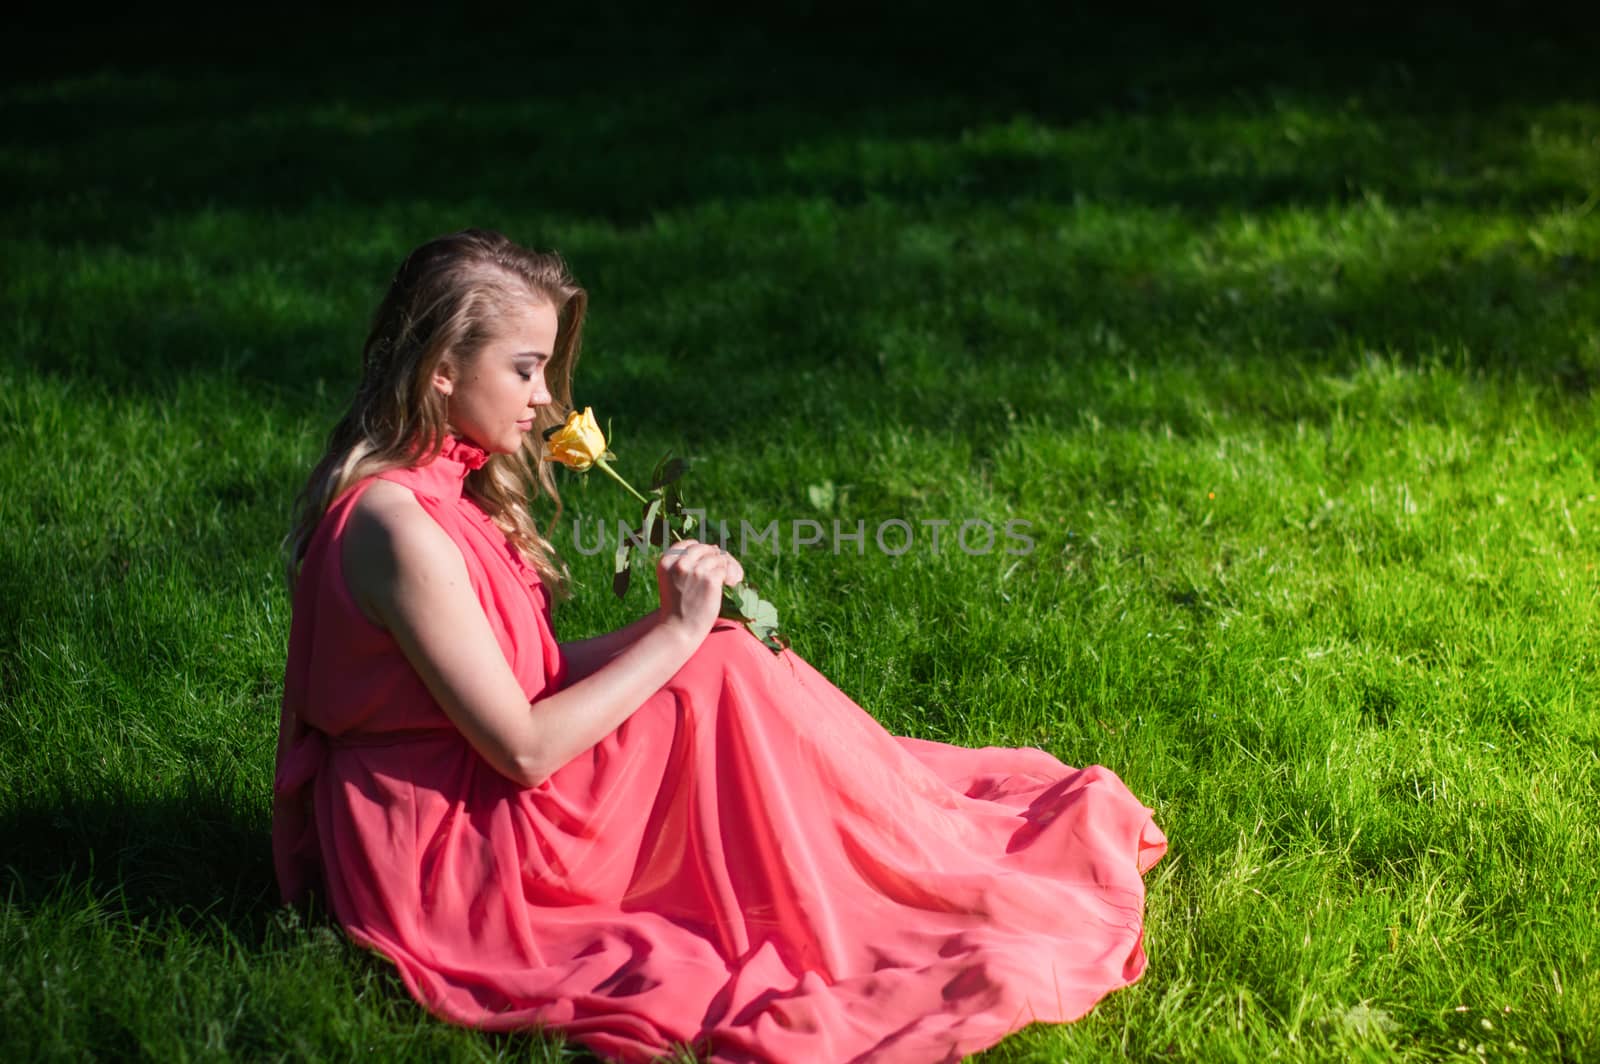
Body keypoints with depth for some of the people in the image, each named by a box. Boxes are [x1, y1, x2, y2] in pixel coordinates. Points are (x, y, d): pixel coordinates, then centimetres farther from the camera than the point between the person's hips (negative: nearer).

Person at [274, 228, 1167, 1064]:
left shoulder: (438, 486, 7)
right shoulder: (400, 526, -24)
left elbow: (524, 678, 5)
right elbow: (523, 747, -23)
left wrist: (671, 622, -7)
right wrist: (678, 635, -16)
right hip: (447, 862, -10)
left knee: (729, 664, 6)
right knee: (726, 684, -14)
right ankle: (942, 886, 1)